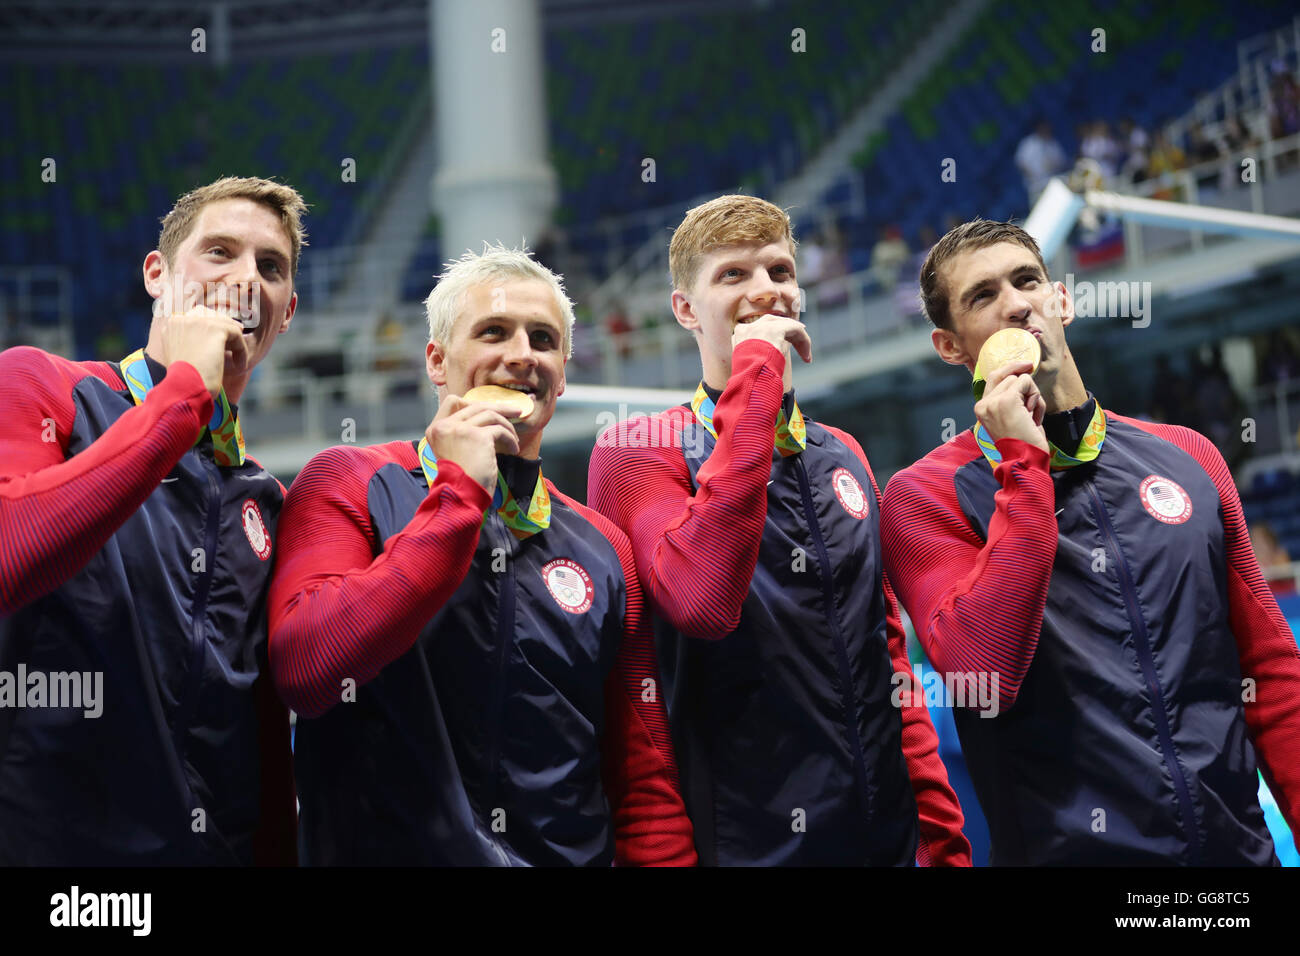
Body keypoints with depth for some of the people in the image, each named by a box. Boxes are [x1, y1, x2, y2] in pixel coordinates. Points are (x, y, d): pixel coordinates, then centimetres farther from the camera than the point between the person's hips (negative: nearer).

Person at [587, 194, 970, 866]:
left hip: (886, 837, 6)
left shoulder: (844, 458, 13)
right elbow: (702, 604, -27)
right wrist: (756, 382, -23)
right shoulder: (636, 452, -7)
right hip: (743, 845, -6)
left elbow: (889, 652, 15)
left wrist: (943, 836, 8)